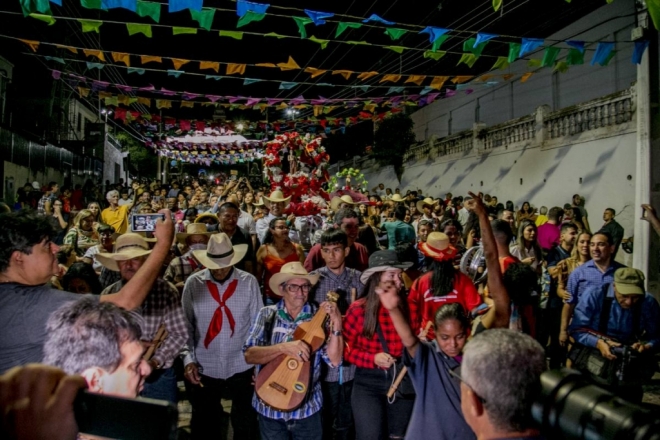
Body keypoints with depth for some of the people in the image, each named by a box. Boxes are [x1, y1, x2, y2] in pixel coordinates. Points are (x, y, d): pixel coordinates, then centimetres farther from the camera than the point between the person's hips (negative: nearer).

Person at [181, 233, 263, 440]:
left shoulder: (249, 282, -6)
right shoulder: (194, 283, -5)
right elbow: (186, 326, -1)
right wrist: (188, 359, -9)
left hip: (242, 367, 0)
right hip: (204, 369, 1)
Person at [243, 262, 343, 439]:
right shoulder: (267, 315, -5)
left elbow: (334, 360, -12)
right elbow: (249, 355, -14)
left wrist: (336, 324, -24)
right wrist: (283, 347, -28)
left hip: (307, 408, 0)